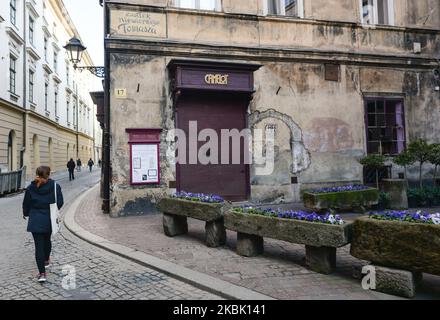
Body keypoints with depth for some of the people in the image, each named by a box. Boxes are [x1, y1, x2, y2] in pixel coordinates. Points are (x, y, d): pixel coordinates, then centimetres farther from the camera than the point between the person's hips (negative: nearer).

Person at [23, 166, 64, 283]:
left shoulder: (30, 188, -6)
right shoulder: (55, 186, -9)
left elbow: (26, 203, 3)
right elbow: (60, 203, -6)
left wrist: (26, 214, 23)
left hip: (35, 221, -1)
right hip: (49, 220, 1)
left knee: (39, 245, -1)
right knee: (47, 240, 24)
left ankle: (42, 273, -6)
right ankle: (46, 260, 46)